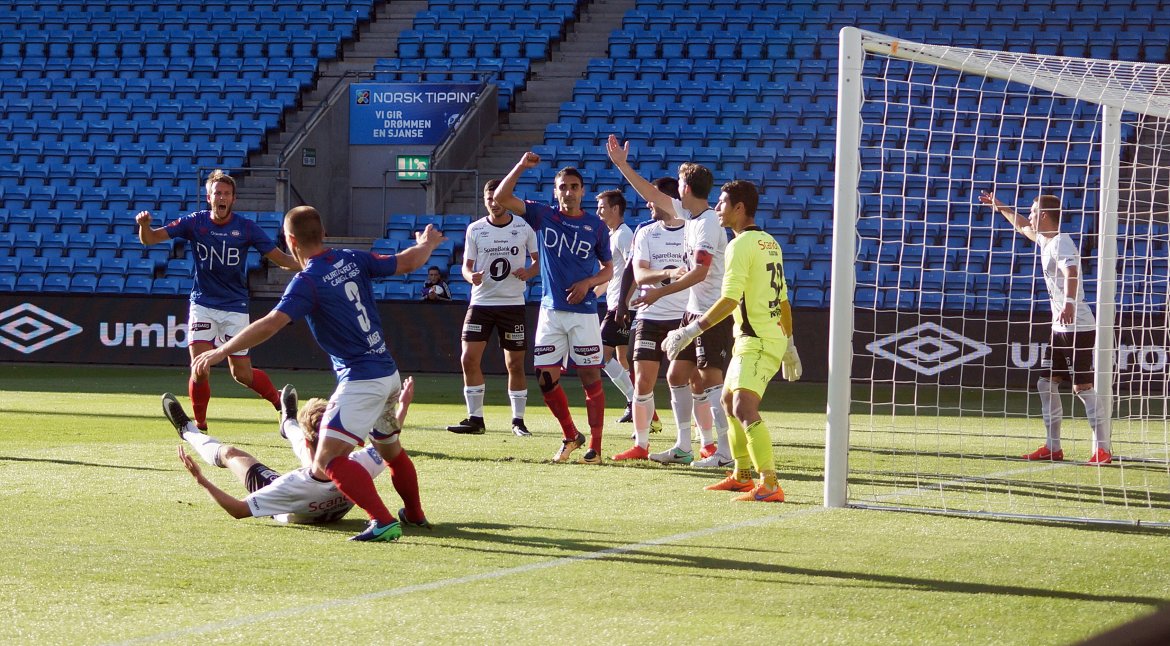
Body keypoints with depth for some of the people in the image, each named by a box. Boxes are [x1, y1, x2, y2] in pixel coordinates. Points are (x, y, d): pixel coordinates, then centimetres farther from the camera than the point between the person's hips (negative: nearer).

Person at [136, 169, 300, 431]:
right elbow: (150, 239, -8)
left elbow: (281, 259, -6)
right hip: (203, 305, 1)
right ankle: (199, 425, 5)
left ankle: (281, 403, 28)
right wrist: (144, 225, -31)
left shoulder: (246, 228, -7)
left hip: (235, 307, 0)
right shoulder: (195, 222, -5)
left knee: (242, 374, 0)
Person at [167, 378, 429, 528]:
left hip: (287, 512, -3)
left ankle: (189, 431, 49)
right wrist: (403, 406, -13)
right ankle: (288, 423, 66)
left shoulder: (292, 485, -49)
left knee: (230, 453, 17)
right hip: (335, 511, 3)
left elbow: (238, 509, -42)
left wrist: (203, 481, -38)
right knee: (296, 432, 28)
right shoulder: (357, 466, -43)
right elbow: (389, 443, -23)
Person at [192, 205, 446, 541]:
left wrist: (221, 351, -21)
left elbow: (271, 324, -24)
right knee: (389, 449, 27)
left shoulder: (308, 281, -15)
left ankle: (383, 522, -26)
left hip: (360, 381, -9)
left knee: (328, 461, -15)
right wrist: (427, 243, 38)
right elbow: (408, 262, 16)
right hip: (388, 372, 9)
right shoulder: (352, 259, 5)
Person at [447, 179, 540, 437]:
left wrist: (528, 272, -13)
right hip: (481, 302, 1)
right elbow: (467, 265, 7)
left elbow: (539, 260, 8)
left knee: (515, 364, 2)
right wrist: (471, 276, -16)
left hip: (513, 304, -1)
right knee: (469, 359, -9)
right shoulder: (475, 229, 3)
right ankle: (475, 419, 0)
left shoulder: (524, 227, 0)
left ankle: (518, 420, 14)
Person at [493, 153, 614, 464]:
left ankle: (595, 445, 4)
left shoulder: (596, 226, 2)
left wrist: (588, 283, -10)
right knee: (546, 376, 0)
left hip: (584, 311, -2)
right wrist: (521, 167, -14)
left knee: (590, 377, -3)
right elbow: (501, 198, -4)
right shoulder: (544, 215, 4)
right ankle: (571, 436, 18)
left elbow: (608, 269, 9)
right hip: (551, 310, 2)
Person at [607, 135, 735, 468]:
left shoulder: (708, 224, -18)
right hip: (694, 311, 10)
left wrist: (660, 292, -19)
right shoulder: (689, 214, 10)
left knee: (710, 380, -13)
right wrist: (622, 165, 25)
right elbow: (653, 195, 23)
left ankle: (724, 451, -13)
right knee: (678, 375, 12)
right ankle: (683, 446, 18)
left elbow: (700, 273, -24)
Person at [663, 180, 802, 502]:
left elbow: (729, 300, -22)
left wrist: (691, 331, -20)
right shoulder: (769, 243, 14)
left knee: (744, 409, -22)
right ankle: (742, 476, 34)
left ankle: (770, 485, -31)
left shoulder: (741, 245, -14)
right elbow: (783, 298, 19)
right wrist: (789, 344, 25)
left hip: (757, 342, -10)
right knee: (729, 402, 23)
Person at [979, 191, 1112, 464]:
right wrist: (1001, 207, 45)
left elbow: (1071, 273, -32)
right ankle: (1053, 447, 16)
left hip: (1078, 327, -10)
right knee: (1046, 383, 11)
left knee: (1083, 386, -13)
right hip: (1061, 328, 10)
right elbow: (1022, 227, 39)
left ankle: (1103, 449, -13)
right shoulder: (1045, 241, 16)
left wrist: (1069, 303, -47)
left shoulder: (1061, 242, -13)